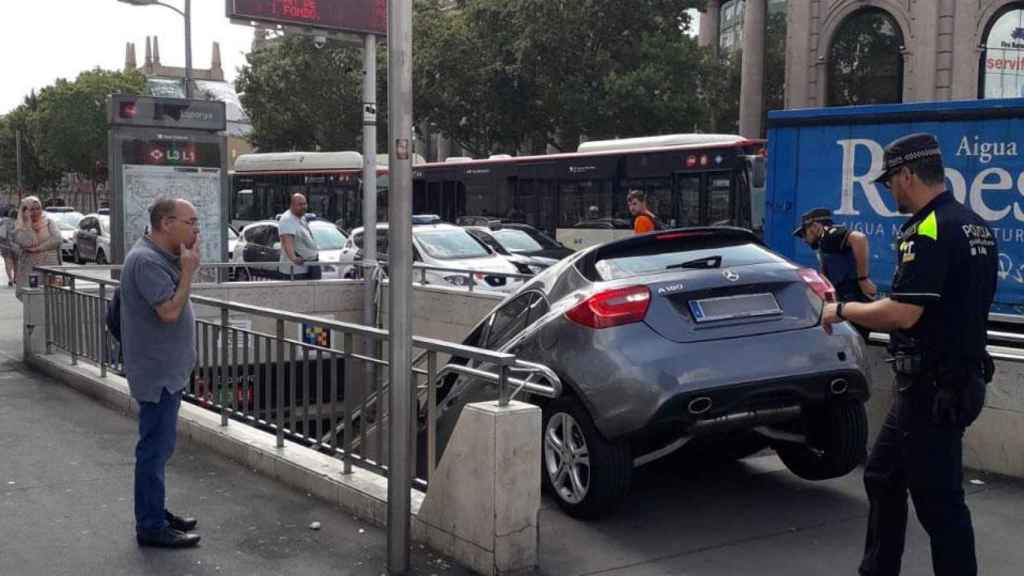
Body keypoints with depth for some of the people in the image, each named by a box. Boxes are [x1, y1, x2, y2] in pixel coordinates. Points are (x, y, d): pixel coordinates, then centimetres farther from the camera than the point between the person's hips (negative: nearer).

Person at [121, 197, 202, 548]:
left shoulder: (162, 256, 11)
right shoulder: (146, 260, -20)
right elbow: (170, 311, -25)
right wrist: (188, 270, -19)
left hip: (166, 371, 10)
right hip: (157, 373, -10)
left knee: (159, 445, 18)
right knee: (155, 447, -3)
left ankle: (154, 512, 30)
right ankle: (151, 527, 5)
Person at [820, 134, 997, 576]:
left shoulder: (929, 231, -20)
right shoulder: (976, 227, 12)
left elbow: (901, 314, -26)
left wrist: (843, 310, -9)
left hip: (933, 387, -10)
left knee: (939, 502, -1)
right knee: (882, 477, 20)